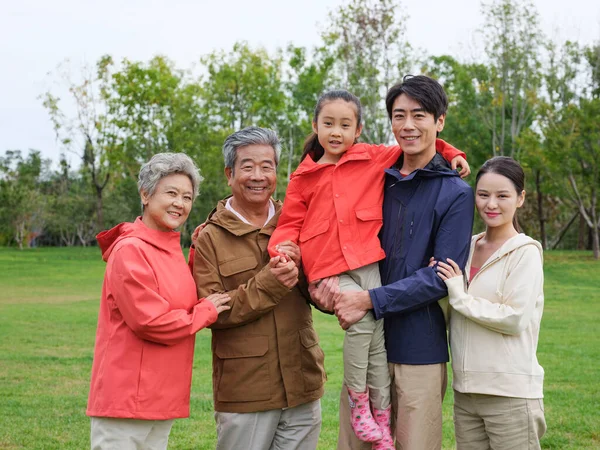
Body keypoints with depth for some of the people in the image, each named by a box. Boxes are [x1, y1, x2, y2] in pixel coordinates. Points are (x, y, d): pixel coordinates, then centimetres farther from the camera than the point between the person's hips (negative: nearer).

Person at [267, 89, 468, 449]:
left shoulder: (374, 159, 9)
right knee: (360, 321, -23)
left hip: (369, 263, 1)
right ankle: (357, 401, -5)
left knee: (378, 337, -1)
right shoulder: (303, 177, 11)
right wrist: (281, 250, -7)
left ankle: (382, 419, 8)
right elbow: (291, 223, 11)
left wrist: (449, 152, 6)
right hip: (331, 270, -1)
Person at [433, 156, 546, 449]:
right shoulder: (467, 247, 10)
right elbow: (448, 315, 18)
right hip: (466, 391, 6)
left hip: (511, 392, -6)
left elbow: (515, 319, -15)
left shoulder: (525, 252, -8)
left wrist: (460, 296, -12)